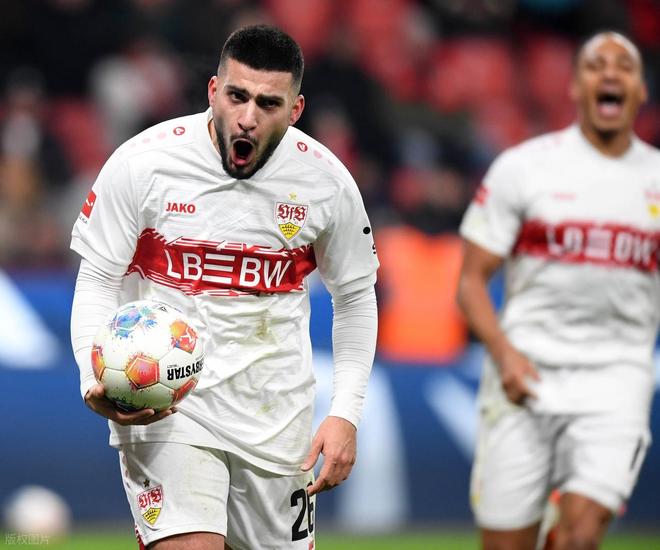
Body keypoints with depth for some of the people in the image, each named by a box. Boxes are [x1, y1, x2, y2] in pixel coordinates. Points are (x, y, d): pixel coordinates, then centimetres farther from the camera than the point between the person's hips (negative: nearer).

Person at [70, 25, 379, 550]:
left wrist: (346, 413, 3)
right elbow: (96, 284, -3)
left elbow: (355, 297, 11)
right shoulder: (143, 163, -10)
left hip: (275, 415, 3)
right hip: (160, 404, -3)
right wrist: (97, 382, -21)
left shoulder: (326, 180, -3)